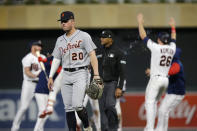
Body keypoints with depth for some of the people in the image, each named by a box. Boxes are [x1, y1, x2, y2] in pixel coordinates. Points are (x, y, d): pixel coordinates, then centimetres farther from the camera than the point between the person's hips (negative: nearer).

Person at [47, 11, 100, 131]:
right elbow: (56, 59, 19)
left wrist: (96, 75, -17)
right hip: (66, 75, 6)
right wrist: (51, 77, 8)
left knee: (77, 104, -18)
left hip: (80, 73, -6)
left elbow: (92, 55, -8)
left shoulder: (83, 36, -2)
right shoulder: (60, 40, 16)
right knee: (68, 107, 1)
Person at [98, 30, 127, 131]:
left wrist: (120, 88, -19)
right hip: (101, 84, 6)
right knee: (102, 108, 3)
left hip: (112, 83, -6)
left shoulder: (118, 52, -6)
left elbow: (122, 72, -11)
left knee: (110, 105, -21)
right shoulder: (100, 53, 13)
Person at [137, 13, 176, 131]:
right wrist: (173, 27, 45)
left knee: (149, 102, -9)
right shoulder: (172, 48, 6)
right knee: (154, 102, 16)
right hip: (166, 80, 7)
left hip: (156, 78, -7)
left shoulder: (156, 47, -9)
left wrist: (140, 22, 10)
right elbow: (173, 40, 29)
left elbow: (143, 36, -1)